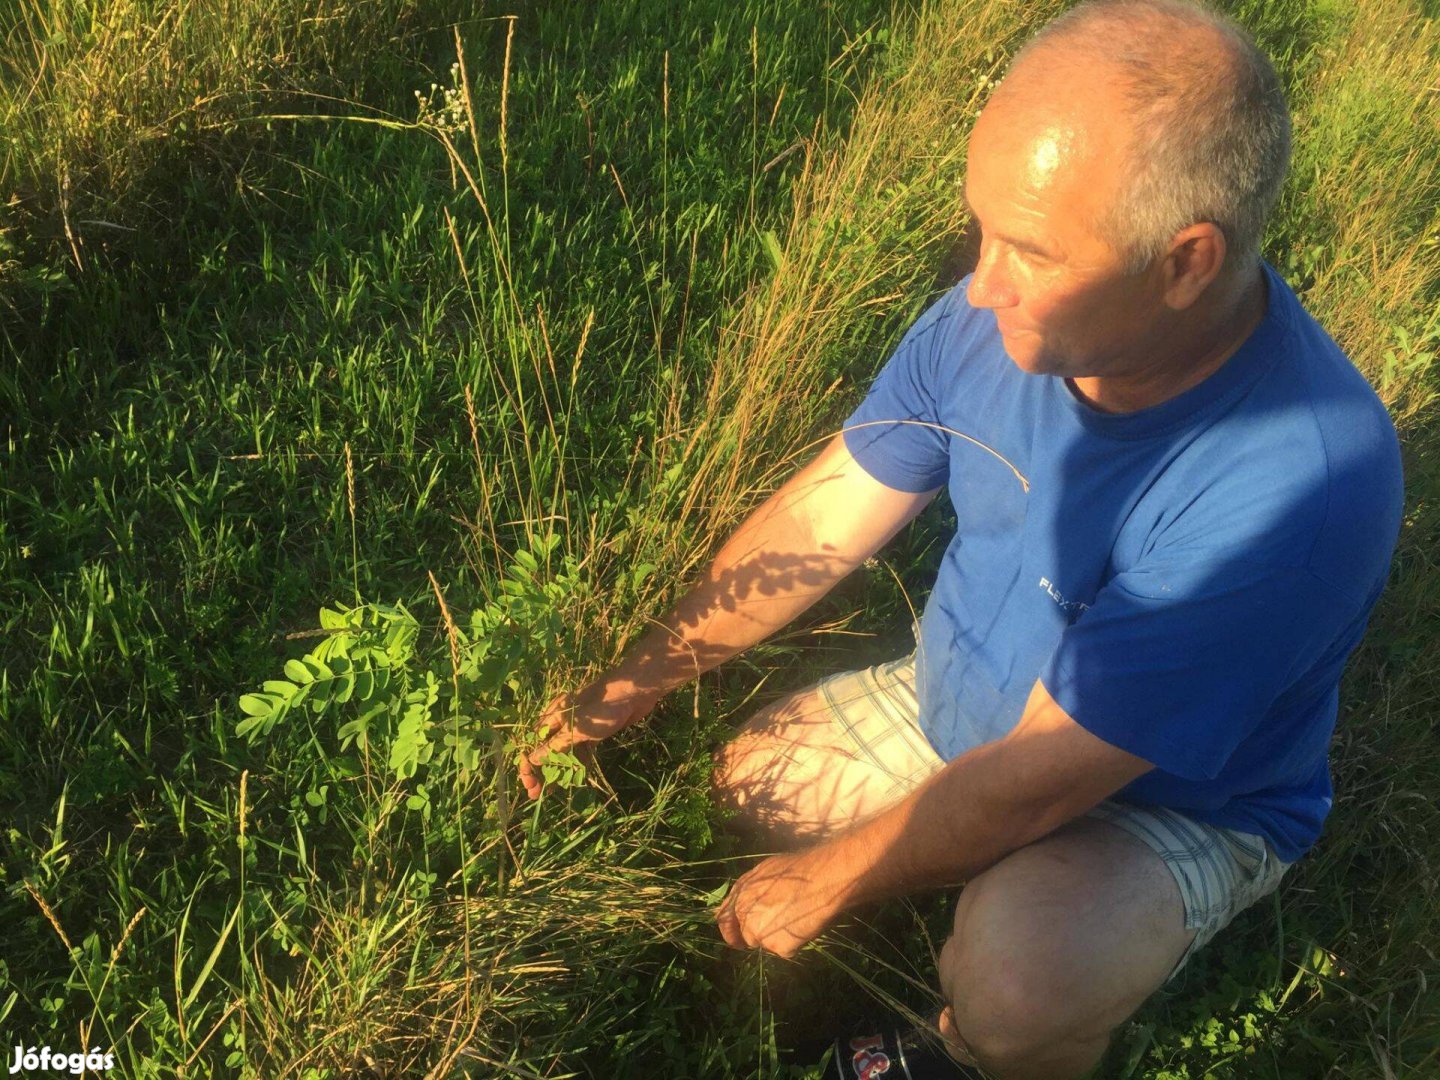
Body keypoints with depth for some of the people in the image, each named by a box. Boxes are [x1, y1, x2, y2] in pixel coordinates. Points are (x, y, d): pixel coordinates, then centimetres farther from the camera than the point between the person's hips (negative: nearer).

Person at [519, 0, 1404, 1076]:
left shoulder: (1296, 487, -39)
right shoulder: (997, 315, -20)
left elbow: (1033, 782, -31)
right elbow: (816, 522, -7)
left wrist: (822, 883, -18)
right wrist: (627, 691, -3)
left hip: (1172, 802, -5)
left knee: (1014, 992, -32)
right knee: (741, 781, 2)